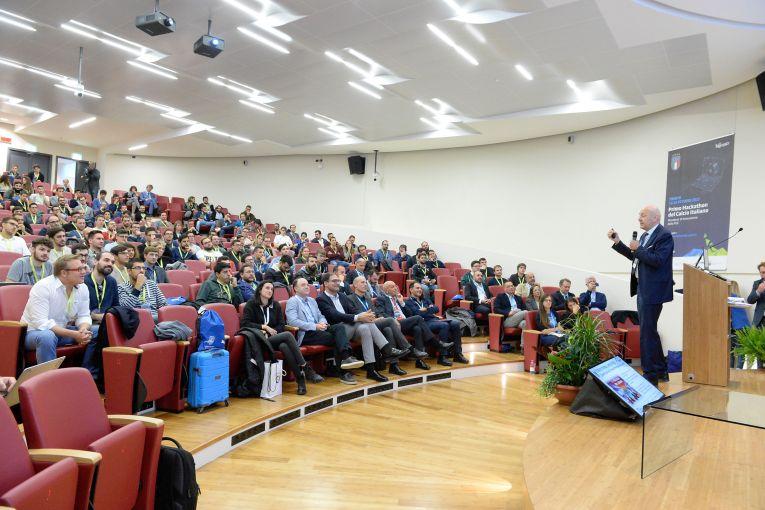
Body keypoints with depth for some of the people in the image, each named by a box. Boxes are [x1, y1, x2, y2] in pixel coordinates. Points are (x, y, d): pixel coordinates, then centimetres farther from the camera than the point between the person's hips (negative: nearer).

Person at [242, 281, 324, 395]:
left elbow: (281, 325, 12)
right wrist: (264, 327, -10)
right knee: (287, 335, -32)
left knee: (284, 346, -36)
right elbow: (245, 323, -5)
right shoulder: (251, 304, 6)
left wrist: (270, 331, -6)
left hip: (274, 338, 4)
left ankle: (300, 379, -38)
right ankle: (306, 369, -33)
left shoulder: (276, 305, 19)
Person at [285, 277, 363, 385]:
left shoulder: (312, 300, 26)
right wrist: (315, 326, -21)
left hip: (317, 330, 7)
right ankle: (344, 372, -24)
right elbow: (292, 321, -14)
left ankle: (346, 357, -36)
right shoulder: (292, 302, 1)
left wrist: (322, 323, -3)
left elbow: (320, 316, 24)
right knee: (334, 338, -25)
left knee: (339, 327, -21)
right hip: (304, 334, -6)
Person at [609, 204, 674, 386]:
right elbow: (635, 257, 21)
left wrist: (638, 249, -16)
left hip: (653, 291, -10)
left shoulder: (664, 236, -12)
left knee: (647, 333, -6)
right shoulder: (645, 236, 16)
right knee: (649, 331, 16)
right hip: (642, 289, 10)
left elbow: (658, 260, -22)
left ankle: (651, 374, 2)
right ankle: (661, 371, 28)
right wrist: (617, 243, 17)